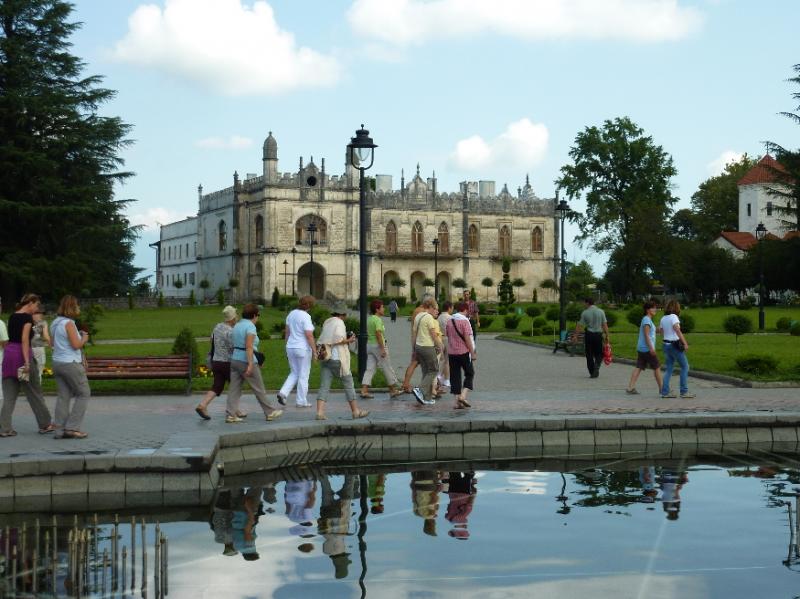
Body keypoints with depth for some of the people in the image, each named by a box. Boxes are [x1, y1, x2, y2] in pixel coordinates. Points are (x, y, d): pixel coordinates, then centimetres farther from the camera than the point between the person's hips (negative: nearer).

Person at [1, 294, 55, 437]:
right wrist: (27, 362, -22)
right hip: (21, 354, -7)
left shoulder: (12, 317, 14)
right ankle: (45, 425, 18)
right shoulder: (27, 317, -9)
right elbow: (24, 340, -18)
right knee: (34, 393, 6)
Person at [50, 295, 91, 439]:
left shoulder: (56, 323, 11)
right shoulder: (69, 323, -15)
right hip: (71, 363, -8)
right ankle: (72, 427, -2)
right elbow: (76, 345, -19)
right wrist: (84, 339, 2)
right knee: (84, 394, 3)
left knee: (63, 396, 7)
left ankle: (61, 430, 4)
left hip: (57, 362, 8)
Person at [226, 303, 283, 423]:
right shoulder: (251, 326, -12)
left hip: (235, 359, 8)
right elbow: (249, 347, -20)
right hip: (246, 361, -8)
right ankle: (270, 412, 15)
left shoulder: (237, 325, 12)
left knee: (234, 389, 5)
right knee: (259, 389, 4)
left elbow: (235, 344, 15)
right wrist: (250, 365, -23)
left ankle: (230, 415, -1)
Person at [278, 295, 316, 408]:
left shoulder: (292, 313, 5)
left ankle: (283, 393, 0)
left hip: (291, 347, 7)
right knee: (303, 376, 5)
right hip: (303, 348, -7)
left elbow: (287, 332, 12)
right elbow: (309, 336, -20)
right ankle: (301, 401, 10)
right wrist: (314, 350, -13)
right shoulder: (305, 317, -17)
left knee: (294, 373, 19)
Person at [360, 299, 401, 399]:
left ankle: (364, 390, -4)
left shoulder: (369, 319, 12)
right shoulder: (378, 320, -15)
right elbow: (378, 334, -22)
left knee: (370, 368, 6)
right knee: (387, 368, 4)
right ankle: (393, 390, 13)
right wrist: (382, 349, -22)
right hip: (378, 345, -8)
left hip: (369, 345, 8)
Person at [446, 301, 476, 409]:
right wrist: (473, 353, -10)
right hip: (464, 352, -5)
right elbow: (467, 338, -15)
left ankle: (457, 400, 5)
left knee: (455, 376, 7)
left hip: (451, 353, 5)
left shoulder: (449, 321, 6)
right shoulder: (464, 321, -12)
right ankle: (463, 396, -4)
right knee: (469, 374, 10)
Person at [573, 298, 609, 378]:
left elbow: (580, 326, -3)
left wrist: (575, 335, 5)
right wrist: (607, 336, 5)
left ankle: (592, 373, 9)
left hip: (589, 334, -1)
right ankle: (596, 366, -15)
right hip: (598, 334, 1)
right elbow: (605, 325, 0)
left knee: (589, 355, 9)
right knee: (599, 354, 12)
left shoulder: (585, 313, -4)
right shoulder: (601, 312, 1)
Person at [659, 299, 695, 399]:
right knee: (685, 367, 3)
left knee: (669, 369, 11)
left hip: (666, 345, 7)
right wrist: (685, 343, -26)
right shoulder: (674, 317, -13)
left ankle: (665, 392, 7)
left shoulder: (663, 318, 8)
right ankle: (684, 392, 1)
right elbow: (678, 330, -24)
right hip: (675, 345, -7)